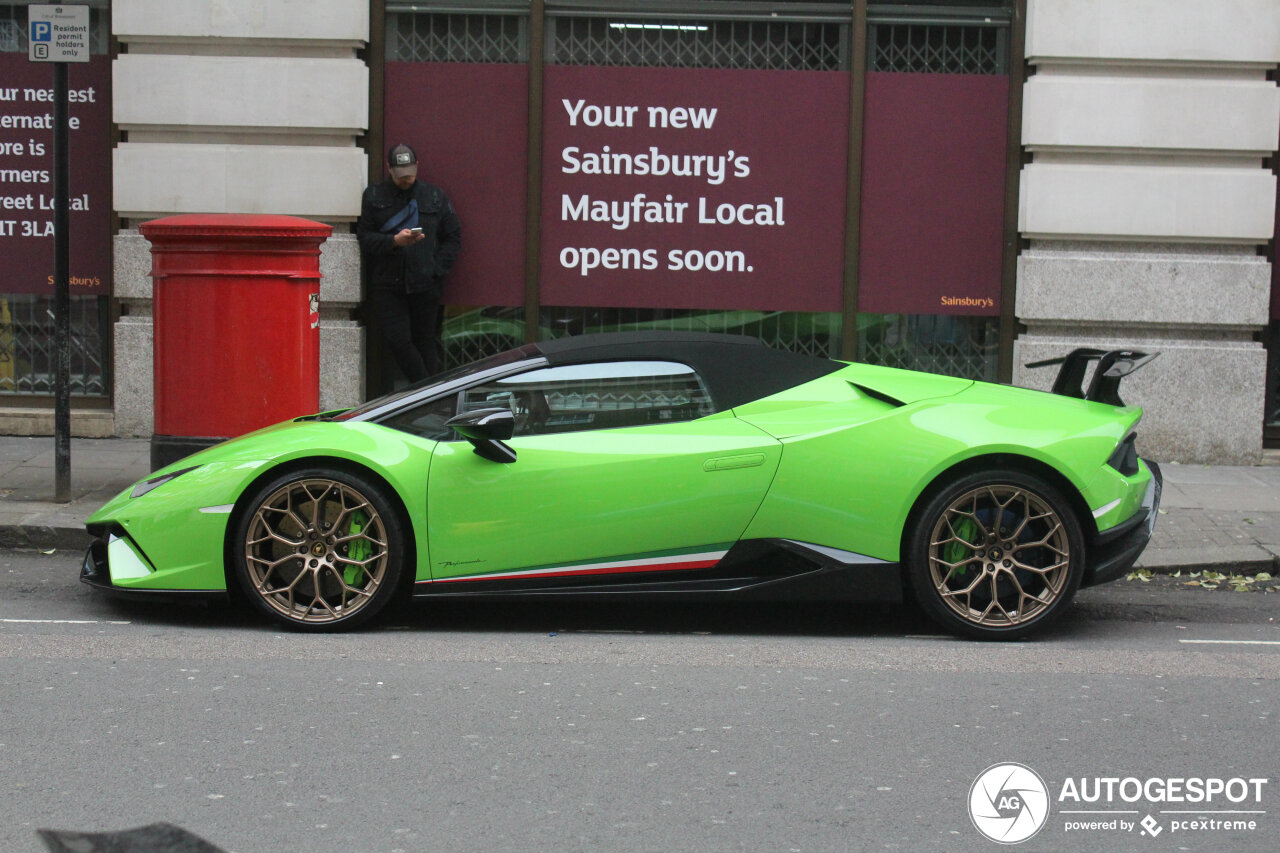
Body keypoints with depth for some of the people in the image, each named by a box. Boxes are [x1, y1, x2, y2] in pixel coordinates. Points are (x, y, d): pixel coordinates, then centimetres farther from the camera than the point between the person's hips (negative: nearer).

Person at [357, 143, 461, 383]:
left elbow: (453, 237, 10)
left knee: (426, 341, 5)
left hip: (425, 284, 0)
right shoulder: (373, 197, 7)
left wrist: (437, 269, -2)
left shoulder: (435, 196, 10)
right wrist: (394, 240, -15)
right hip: (387, 284, 0)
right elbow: (364, 238, 2)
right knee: (397, 341, -9)